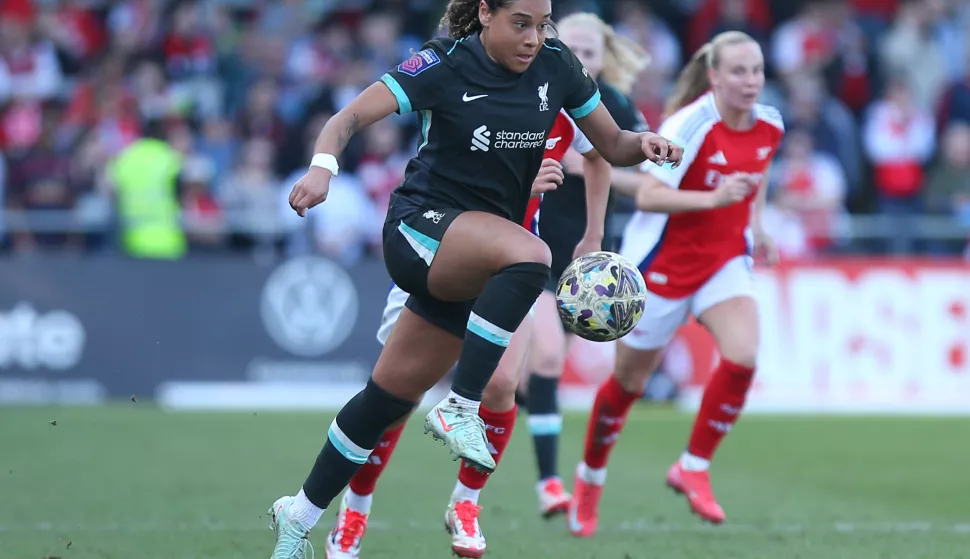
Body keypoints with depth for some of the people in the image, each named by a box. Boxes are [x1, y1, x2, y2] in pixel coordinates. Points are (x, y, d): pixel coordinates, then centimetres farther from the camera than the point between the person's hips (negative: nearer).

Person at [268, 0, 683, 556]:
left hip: (473, 267, 5)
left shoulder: (556, 65, 1)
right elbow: (351, 117, -18)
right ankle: (461, 410, -27)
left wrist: (645, 145, -14)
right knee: (529, 254, -35)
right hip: (420, 227, -5)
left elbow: (612, 145, 9)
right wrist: (324, 165, -38)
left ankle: (301, 514, 23)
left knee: (395, 392, 7)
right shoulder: (446, 65, -13)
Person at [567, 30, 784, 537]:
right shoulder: (691, 124, -24)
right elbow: (647, 196, -31)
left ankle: (693, 468, -3)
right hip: (664, 262, -4)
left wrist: (755, 222, 14)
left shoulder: (769, 125, -4)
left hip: (724, 258, 4)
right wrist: (713, 199, -42)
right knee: (630, 380, 9)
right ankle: (590, 477, 34)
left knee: (742, 354, -21)